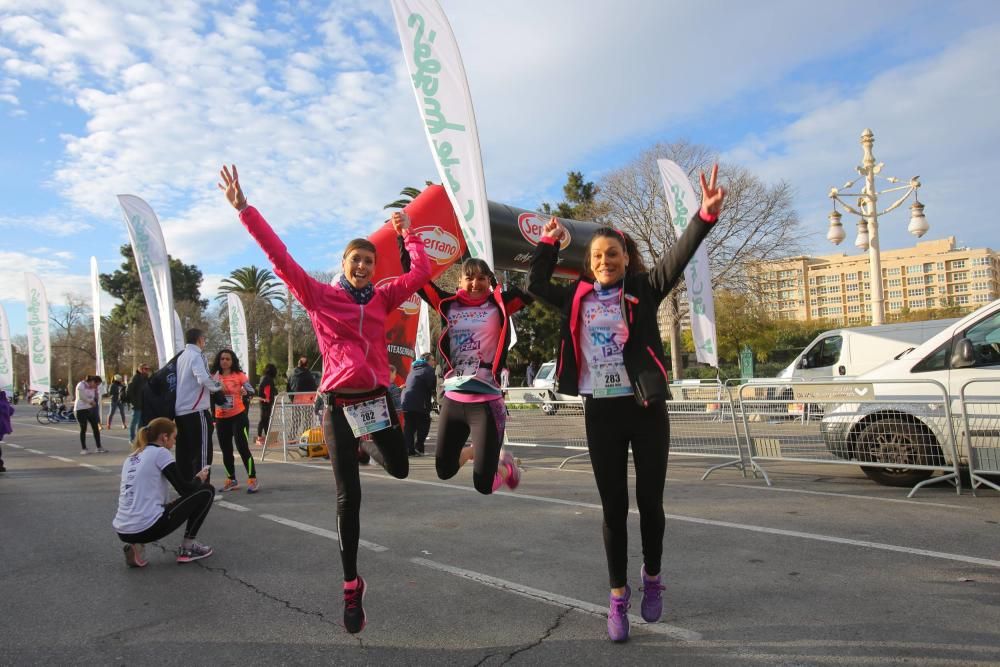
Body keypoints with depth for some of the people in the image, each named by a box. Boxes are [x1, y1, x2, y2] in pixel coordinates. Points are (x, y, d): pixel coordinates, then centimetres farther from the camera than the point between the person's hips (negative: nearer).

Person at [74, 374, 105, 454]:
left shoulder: (93, 388, 9)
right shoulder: (81, 385, -12)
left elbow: (97, 398, 9)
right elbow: (82, 397, -16)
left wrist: (96, 391, -6)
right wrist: (91, 401, -5)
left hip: (90, 409, 7)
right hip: (81, 409, -7)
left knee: (96, 428, 3)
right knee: (83, 429, -1)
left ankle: (99, 447, 9)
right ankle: (83, 449, 8)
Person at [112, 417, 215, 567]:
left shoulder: (131, 457, 18)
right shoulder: (160, 452, -4)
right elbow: (185, 489, -5)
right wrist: (199, 478, 16)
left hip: (122, 531, 8)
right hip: (146, 528, -8)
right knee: (206, 491, 6)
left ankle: (135, 545, 13)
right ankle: (187, 547, 12)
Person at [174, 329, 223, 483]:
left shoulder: (181, 357, 15)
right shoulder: (196, 356, -10)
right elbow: (203, 378, -25)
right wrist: (217, 385, -8)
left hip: (180, 411, 8)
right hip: (196, 411, -8)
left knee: (184, 453, 12)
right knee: (202, 452, -4)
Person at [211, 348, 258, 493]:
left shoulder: (239, 375, -4)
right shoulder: (214, 377, 3)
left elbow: (251, 390, -8)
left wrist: (246, 392, -27)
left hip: (239, 416, -4)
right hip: (221, 419, 4)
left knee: (243, 448, -9)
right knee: (226, 451, 12)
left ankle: (252, 480, -3)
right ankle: (231, 480, 26)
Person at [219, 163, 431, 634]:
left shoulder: (383, 298, 8)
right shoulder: (318, 295, -1)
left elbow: (421, 271, 13)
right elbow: (280, 258, -6)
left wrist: (406, 231, 20)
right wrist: (244, 209, -10)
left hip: (377, 398, 3)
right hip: (339, 404, -3)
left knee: (400, 470, 15)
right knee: (348, 496, 0)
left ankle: (366, 448, 51)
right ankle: (352, 585, 15)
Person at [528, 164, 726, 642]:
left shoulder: (643, 291, 0)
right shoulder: (577, 298, 7)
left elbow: (677, 258, -13)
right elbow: (535, 286, 15)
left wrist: (705, 215, -27)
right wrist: (549, 242, 13)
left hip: (645, 408, -1)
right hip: (600, 411, 2)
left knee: (649, 500, 8)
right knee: (613, 506, 8)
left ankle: (652, 576, 34)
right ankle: (618, 593, 22)